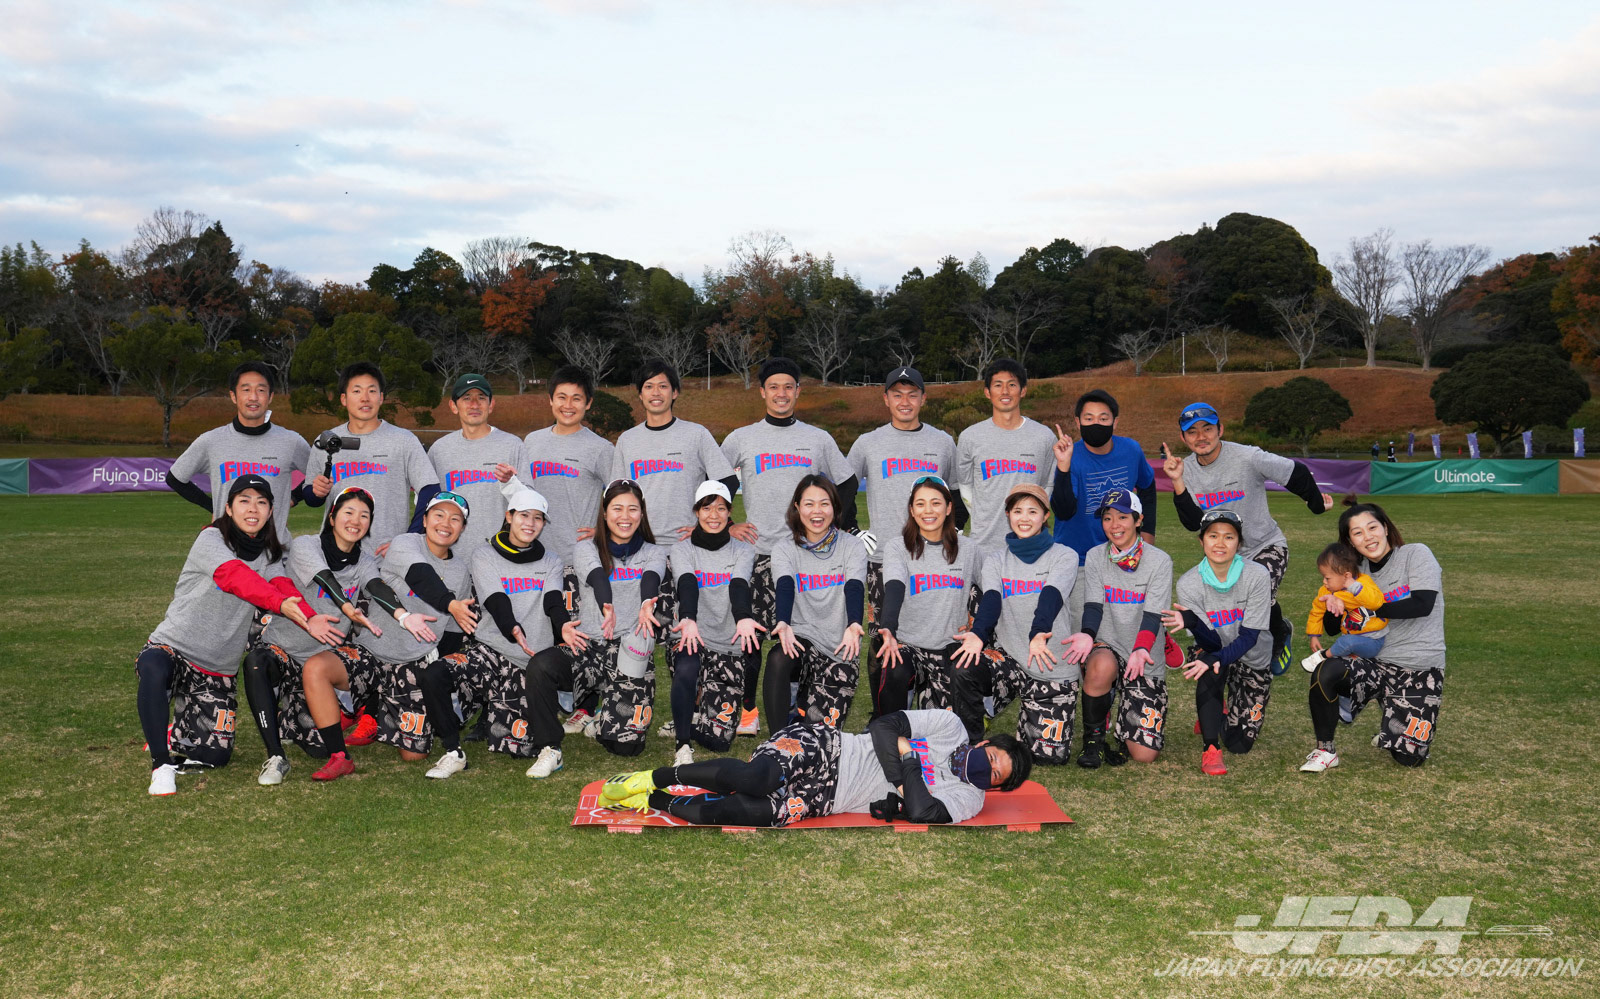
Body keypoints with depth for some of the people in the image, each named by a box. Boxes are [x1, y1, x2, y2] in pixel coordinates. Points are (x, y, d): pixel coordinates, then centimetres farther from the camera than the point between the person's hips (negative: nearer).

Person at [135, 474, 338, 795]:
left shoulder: (269, 554, 8)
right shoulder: (211, 540, -10)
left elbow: (283, 587, -11)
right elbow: (235, 576, -30)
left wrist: (309, 619, -33)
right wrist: (280, 603, -47)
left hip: (218, 669, 5)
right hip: (173, 647, -5)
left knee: (216, 754, -3)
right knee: (154, 671, -40)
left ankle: (172, 736, 31)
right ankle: (162, 764, -23)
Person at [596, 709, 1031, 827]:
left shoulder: (968, 800, 6)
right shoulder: (949, 726, 5)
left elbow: (921, 812, -12)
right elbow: (883, 726, 1)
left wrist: (907, 764, -13)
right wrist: (903, 768, -10)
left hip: (829, 799, 1)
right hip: (823, 748, -1)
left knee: (753, 813, -28)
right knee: (757, 778, -32)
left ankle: (656, 803, -10)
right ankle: (654, 777, -11)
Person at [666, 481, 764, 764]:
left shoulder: (743, 551, 7)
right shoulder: (682, 550, 3)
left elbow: (739, 585, -14)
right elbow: (687, 583, -18)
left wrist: (744, 618, -37)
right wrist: (688, 619, -40)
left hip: (729, 648, 2)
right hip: (692, 639, -1)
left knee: (719, 738, -9)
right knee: (686, 670, -40)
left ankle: (683, 723, 26)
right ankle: (683, 746, -21)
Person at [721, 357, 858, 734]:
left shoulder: (819, 439, 11)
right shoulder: (741, 438, 8)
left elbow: (847, 484, 19)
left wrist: (844, 529, 10)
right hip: (756, 551, 0)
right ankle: (747, 708, 7)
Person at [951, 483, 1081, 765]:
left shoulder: (1064, 556, 2)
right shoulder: (996, 560, 10)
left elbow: (1050, 597, -18)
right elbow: (990, 600, -10)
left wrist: (1038, 635, -39)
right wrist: (977, 635, -31)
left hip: (1052, 665, -1)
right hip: (1008, 657, 1)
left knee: (1049, 752, -6)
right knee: (963, 672, -30)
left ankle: (1029, 717, 28)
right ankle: (971, 745, -5)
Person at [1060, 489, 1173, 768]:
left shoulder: (1159, 561, -4)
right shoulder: (1095, 558, 3)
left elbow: (1152, 615, -14)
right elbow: (1093, 605, -9)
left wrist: (1141, 649, -34)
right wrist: (1087, 634, -31)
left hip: (1145, 661, -1)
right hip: (1106, 645, 1)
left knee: (1144, 754, -11)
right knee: (1102, 666, -39)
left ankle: (1123, 728, 27)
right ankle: (1094, 737, -13)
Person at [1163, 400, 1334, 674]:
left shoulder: (1248, 457, -19)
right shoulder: (1187, 469, -5)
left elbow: (1298, 473, -8)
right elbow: (1193, 523, -12)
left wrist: (1318, 505, 6)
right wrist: (1177, 482, -22)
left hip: (1266, 547, -4)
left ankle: (1281, 634, 9)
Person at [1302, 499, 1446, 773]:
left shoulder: (1416, 554, -4)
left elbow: (1423, 604, -19)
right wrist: (1335, 604, -10)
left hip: (1421, 670, -3)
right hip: (1375, 665, 3)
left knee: (1409, 757, -6)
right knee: (1325, 671, -30)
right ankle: (1325, 750, -12)